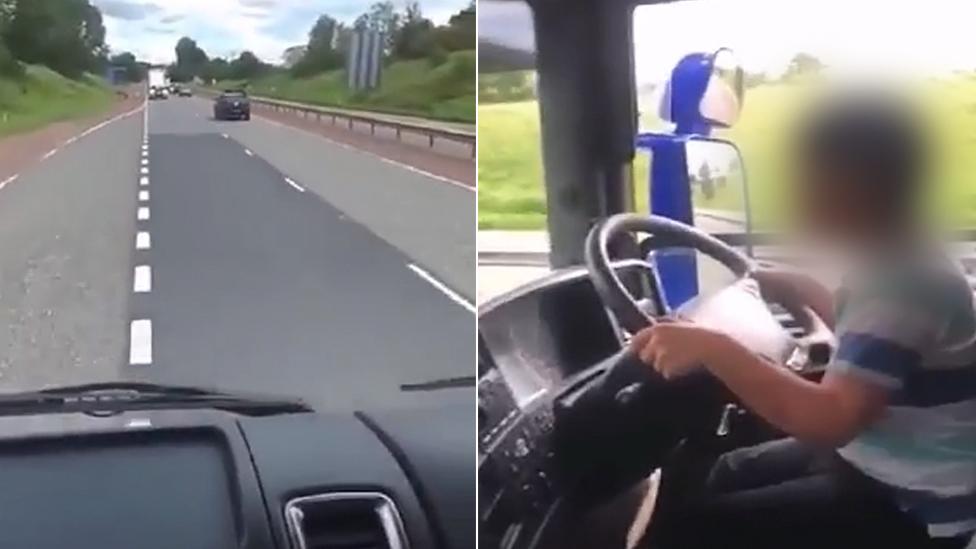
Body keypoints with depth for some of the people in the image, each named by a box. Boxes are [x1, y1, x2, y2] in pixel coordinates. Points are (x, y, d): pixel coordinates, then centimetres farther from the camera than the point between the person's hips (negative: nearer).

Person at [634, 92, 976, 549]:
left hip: (913, 509, -10)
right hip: (881, 465, 10)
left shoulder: (900, 284, -27)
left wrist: (713, 349, -41)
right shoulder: (892, 264, 4)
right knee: (721, 478, 21)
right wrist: (795, 286, 22)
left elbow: (832, 421, -38)